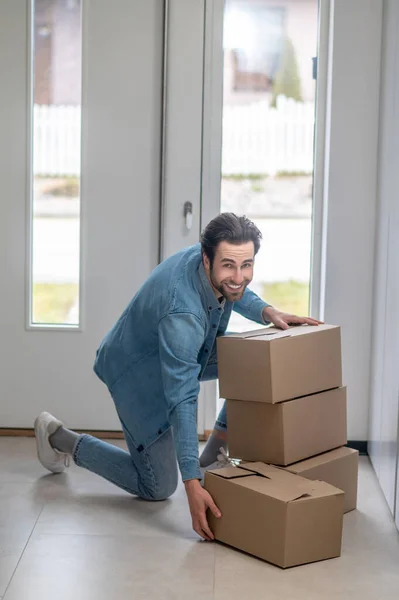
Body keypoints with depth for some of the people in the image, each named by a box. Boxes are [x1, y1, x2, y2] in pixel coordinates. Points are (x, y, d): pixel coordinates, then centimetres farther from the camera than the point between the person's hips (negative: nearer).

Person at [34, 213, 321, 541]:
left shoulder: (214, 263, -19)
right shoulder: (182, 311, -41)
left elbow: (235, 291, 7)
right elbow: (182, 401, -42)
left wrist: (266, 311, -15)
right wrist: (192, 483, -45)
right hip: (139, 371, -8)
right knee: (158, 487, -2)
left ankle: (213, 455, 8)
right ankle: (59, 437, 13)